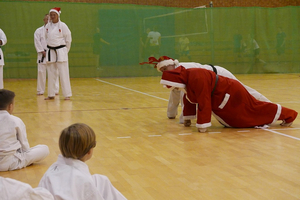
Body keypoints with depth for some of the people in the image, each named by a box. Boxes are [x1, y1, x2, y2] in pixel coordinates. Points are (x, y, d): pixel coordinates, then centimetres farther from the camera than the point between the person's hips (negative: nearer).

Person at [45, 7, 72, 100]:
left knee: (63, 73, -6)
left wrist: (65, 50, 3)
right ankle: (51, 94, 17)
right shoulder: (47, 26, 5)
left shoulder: (62, 25, -7)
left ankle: (67, 94, 0)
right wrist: (50, 47, 10)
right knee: (51, 74, 8)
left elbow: (68, 39, -1)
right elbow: (46, 38, 15)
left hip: (61, 51, -4)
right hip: (50, 51, 4)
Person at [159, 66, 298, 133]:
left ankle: (288, 114, 19)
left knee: (254, 109, 2)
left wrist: (202, 125, -28)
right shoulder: (186, 78, 0)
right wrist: (187, 118, 18)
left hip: (231, 94, -10)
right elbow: (189, 99, 14)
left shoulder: (197, 78, -33)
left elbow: (204, 102, -33)